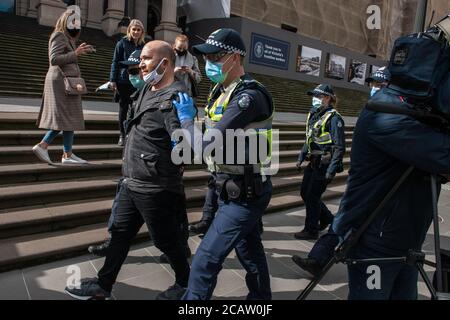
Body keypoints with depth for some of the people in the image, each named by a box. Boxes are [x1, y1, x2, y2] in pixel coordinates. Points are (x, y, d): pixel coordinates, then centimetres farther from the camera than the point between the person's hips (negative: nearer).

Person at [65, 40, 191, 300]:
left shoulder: (175, 98, -20)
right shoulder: (147, 90, 8)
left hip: (156, 189, -9)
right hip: (131, 183, 9)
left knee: (166, 241, 9)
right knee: (120, 234, 19)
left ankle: (185, 284, 34)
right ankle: (103, 286, 37)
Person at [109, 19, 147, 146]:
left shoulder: (143, 46, 8)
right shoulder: (122, 43, 1)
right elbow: (115, 62, -1)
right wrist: (113, 80, -8)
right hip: (123, 81, -1)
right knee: (123, 108, 6)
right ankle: (122, 135, 15)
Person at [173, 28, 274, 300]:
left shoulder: (249, 97, -22)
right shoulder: (225, 91, 8)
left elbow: (210, 145, -28)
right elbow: (216, 140, 13)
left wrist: (186, 119, -11)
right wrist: (186, 139, -4)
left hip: (245, 194, -9)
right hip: (240, 189, 10)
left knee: (206, 260, -5)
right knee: (250, 251, 23)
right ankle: (261, 297, 43)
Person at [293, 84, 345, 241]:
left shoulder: (333, 118, -14)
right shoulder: (313, 115, 12)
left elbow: (339, 147, -17)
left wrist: (331, 170, -22)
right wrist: (301, 158, 16)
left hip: (324, 164, -8)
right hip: (313, 163, 9)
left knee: (312, 197, -1)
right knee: (304, 193, 14)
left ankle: (311, 231, 16)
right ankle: (327, 218, 34)